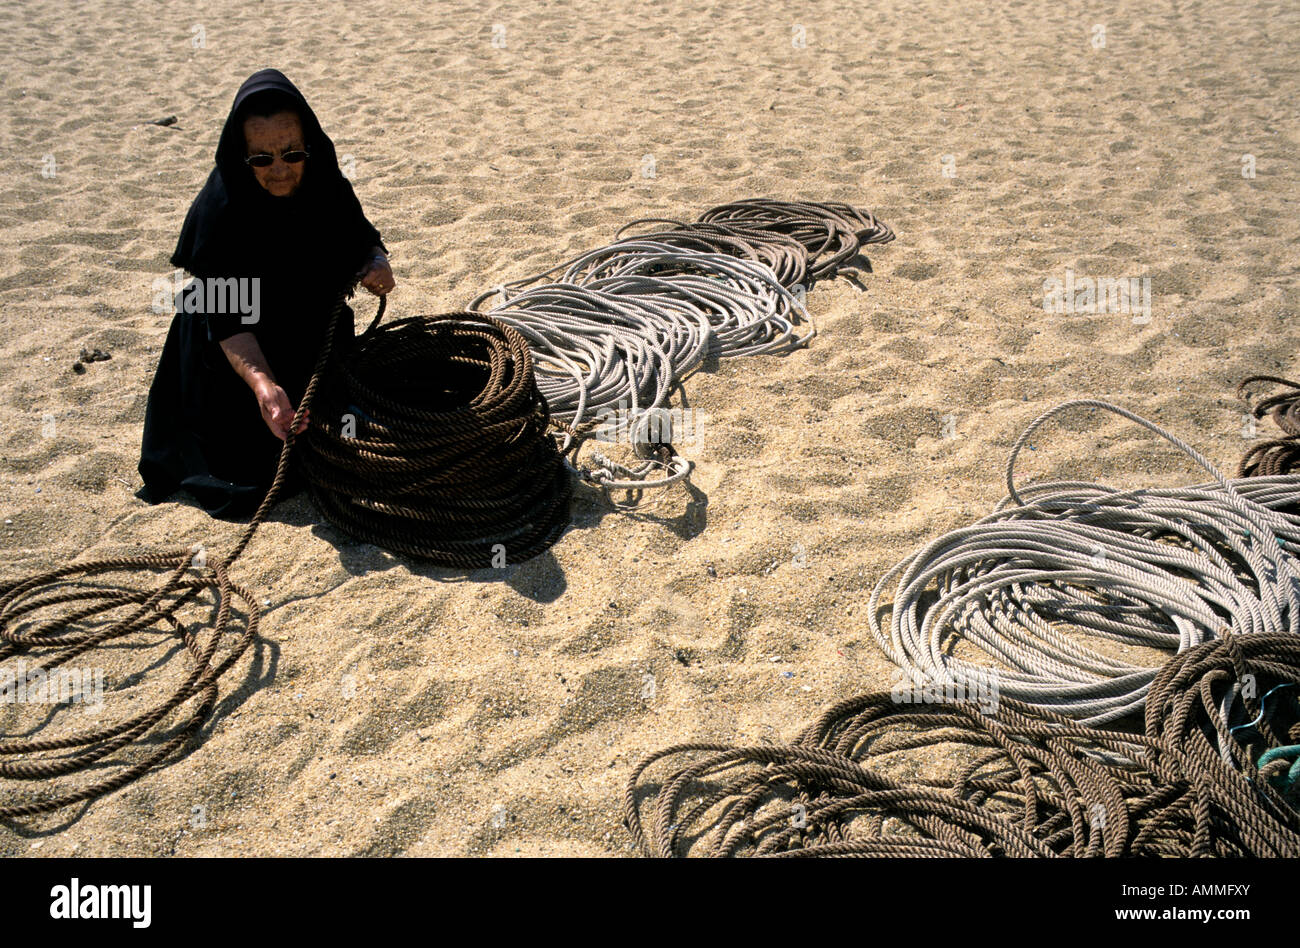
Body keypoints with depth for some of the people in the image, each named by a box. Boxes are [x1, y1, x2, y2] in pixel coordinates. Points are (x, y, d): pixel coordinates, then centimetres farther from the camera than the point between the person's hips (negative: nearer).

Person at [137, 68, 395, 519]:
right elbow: (228, 320, -34)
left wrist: (377, 262, -26)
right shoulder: (219, 209, -30)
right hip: (241, 362, -4)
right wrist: (261, 383, -52)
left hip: (314, 339, 5)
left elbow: (362, 237, -1)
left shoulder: (327, 186, -16)